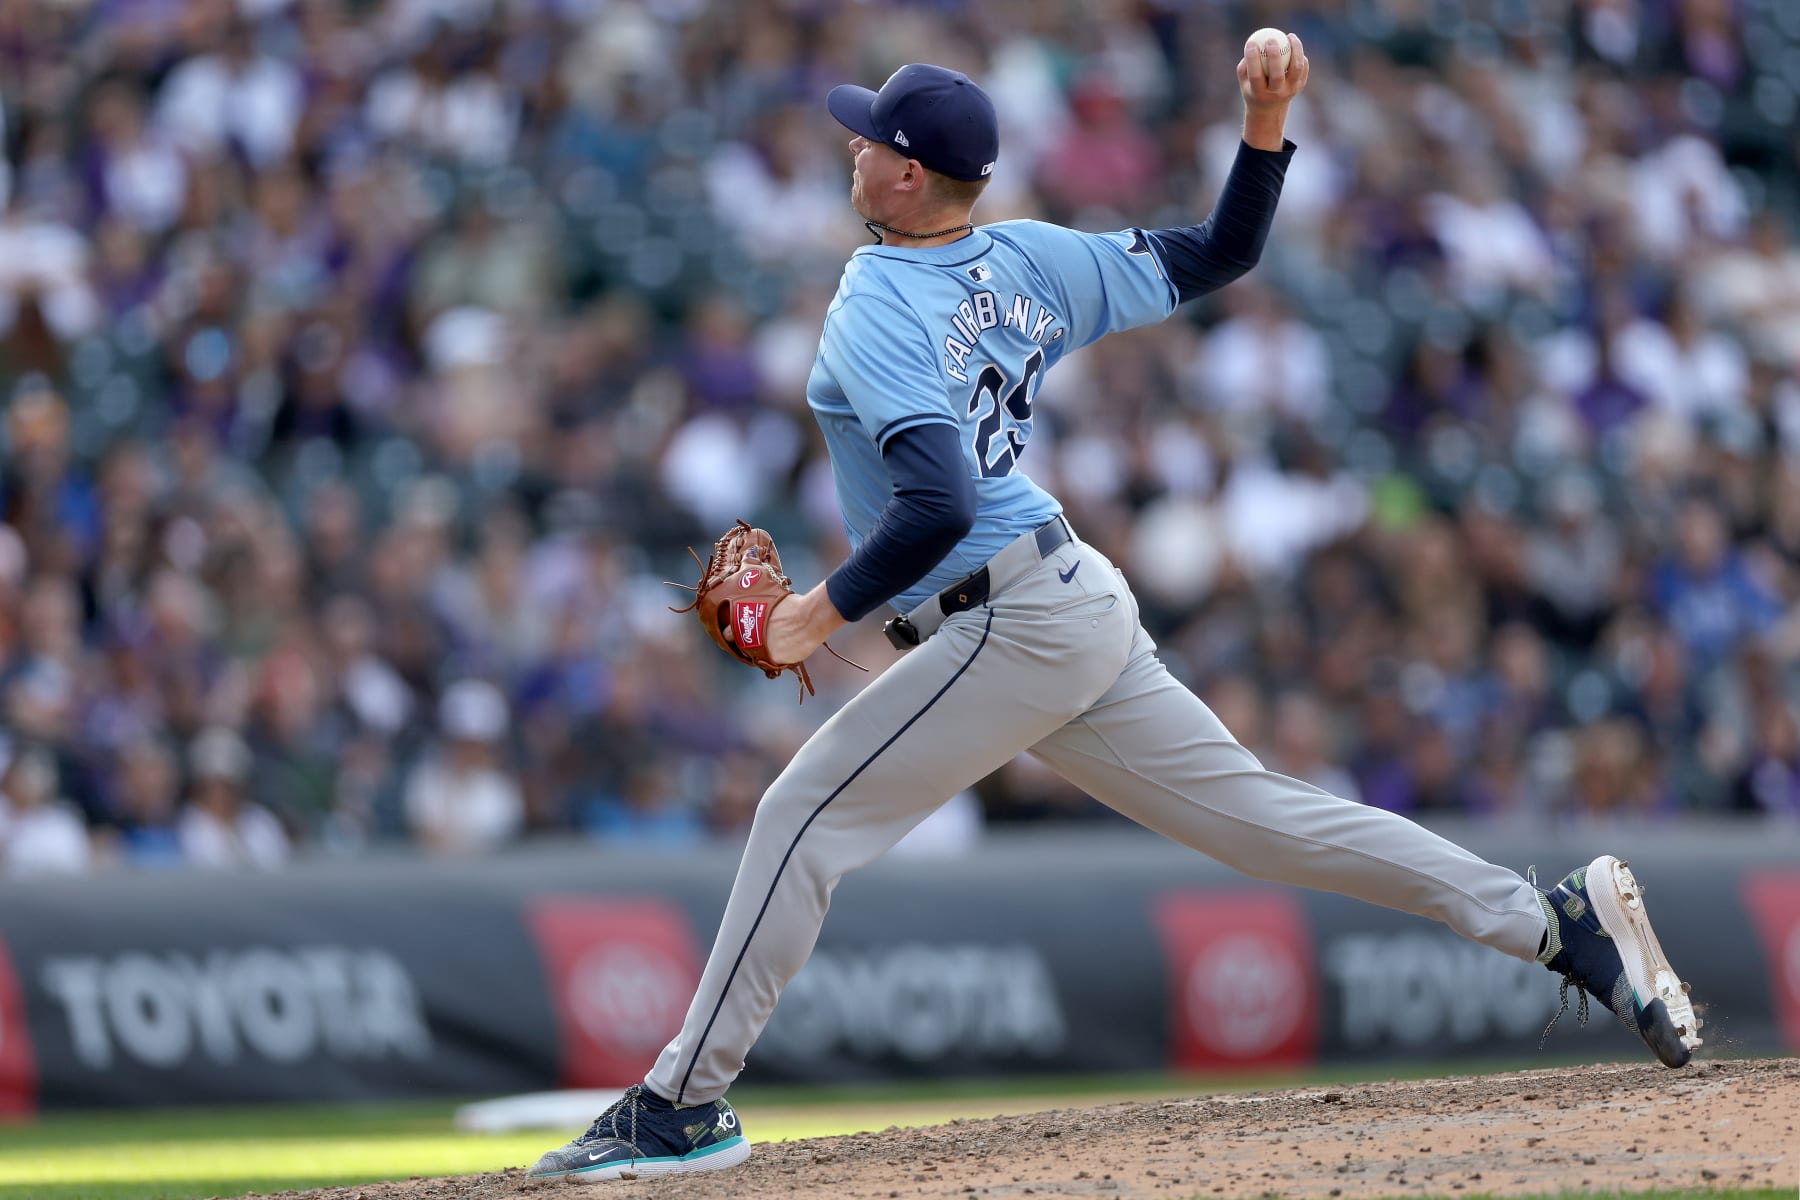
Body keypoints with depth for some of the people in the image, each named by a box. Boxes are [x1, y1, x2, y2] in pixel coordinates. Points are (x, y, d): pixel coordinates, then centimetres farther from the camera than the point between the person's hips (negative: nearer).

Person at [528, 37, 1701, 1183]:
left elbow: (939, 505, -25)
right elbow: (1219, 256, 12)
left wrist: (827, 610, -14)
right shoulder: (1029, 260, 9)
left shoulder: (877, 309, -15)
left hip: (1014, 627, -9)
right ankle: (1559, 920, 7)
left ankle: (685, 1108, -5)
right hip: (1077, 605, 9)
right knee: (1256, 809, 10)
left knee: (804, 817, -5)